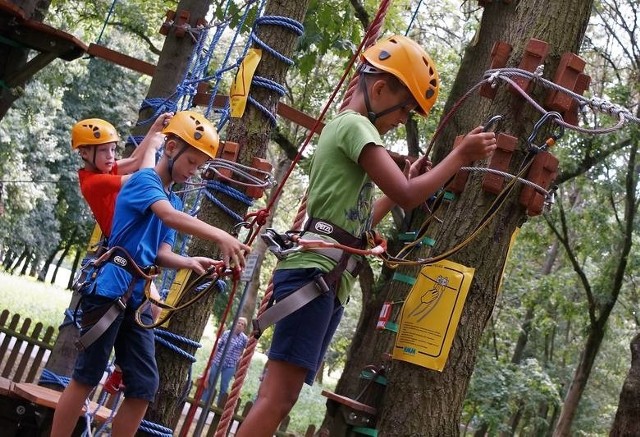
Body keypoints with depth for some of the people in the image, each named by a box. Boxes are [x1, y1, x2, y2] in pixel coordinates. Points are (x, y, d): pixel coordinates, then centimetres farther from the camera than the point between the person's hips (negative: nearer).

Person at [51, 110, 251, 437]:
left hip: (138, 299, 8)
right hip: (111, 289, -8)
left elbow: (160, 254, 9)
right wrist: (221, 237, -37)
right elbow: (171, 218, -26)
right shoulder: (143, 180, -5)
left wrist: (191, 262, -11)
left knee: (144, 387, 2)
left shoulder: (174, 200, 20)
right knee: (85, 378, -3)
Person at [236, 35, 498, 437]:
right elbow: (407, 196, -13)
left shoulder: (344, 128, 27)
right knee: (278, 397, -16)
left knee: (280, 398, 4)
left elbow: (358, 222, 28)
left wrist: (409, 180, 24)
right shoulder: (354, 125, -4)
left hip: (328, 281, 10)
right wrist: (460, 156, -3)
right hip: (315, 273, -10)